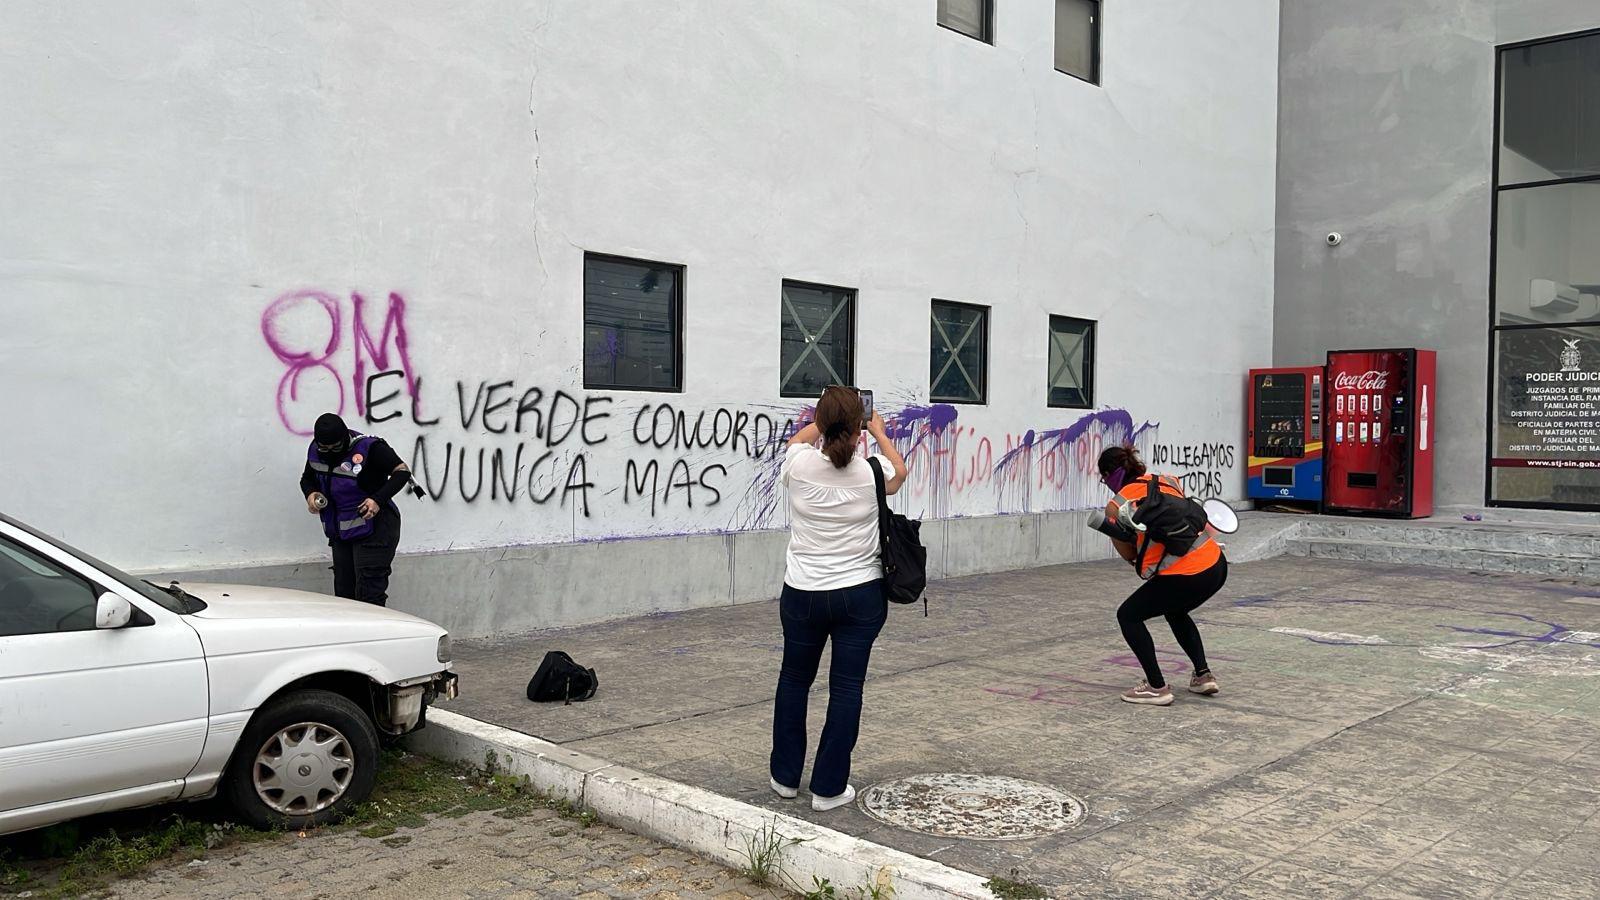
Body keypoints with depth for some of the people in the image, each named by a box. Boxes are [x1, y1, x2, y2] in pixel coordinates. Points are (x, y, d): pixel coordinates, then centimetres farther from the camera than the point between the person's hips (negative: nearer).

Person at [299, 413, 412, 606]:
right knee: (343, 595, 12)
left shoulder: (369, 448, -17)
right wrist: (310, 494, -4)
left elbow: (402, 471, -14)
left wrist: (378, 499, -26)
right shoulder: (315, 451, 3)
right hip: (340, 533, 7)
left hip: (373, 530, -7)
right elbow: (307, 479, 20)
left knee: (369, 596, -11)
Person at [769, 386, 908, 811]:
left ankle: (786, 776, 30)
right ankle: (829, 788, 12)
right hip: (861, 596, -1)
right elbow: (900, 471, 16)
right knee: (846, 687, 7)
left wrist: (825, 421, 31)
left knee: (794, 679, 19)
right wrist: (879, 433, 31)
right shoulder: (872, 472, -11)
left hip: (803, 595, 1)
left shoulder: (800, 466, -12)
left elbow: (797, 440, 16)